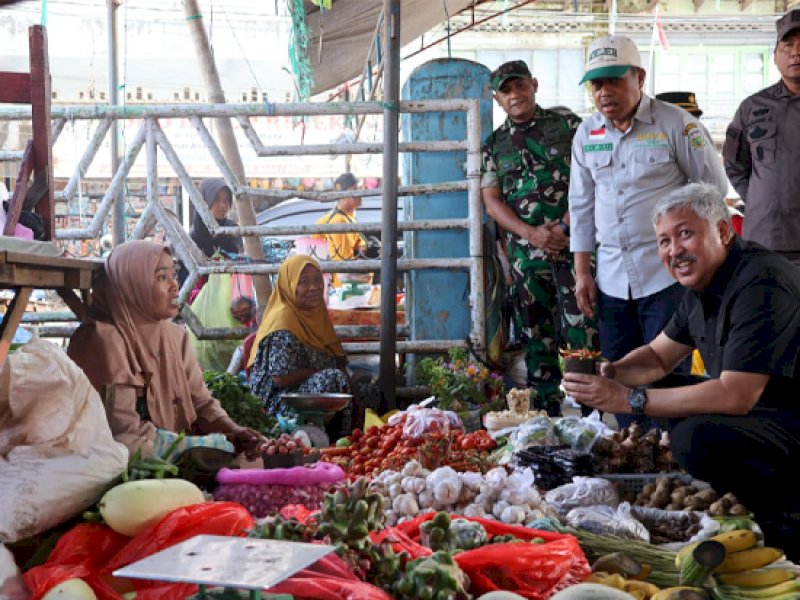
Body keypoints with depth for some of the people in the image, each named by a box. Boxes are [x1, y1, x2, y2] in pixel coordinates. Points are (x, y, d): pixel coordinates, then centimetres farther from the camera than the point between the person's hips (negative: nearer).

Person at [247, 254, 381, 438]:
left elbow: (339, 362, 11)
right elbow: (281, 378, -24)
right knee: (332, 379, -32)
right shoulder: (282, 320, -16)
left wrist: (353, 394, -4)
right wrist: (321, 373, -14)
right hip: (278, 400, -10)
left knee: (370, 393, 12)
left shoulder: (317, 313, 11)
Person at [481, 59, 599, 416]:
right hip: (525, 252, 3)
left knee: (581, 330, -9)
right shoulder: (494, 144, 14)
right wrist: (530, 233, -9)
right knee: (536, 338, 6)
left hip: (573, 244, -3)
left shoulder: (566, 123, 7)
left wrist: (565, 226, -11)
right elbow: (491, 201, 6)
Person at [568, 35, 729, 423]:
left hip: (667, 275, -5)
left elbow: (714, 187, 0)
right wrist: (582, 272, 10)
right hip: (611, 281, 5)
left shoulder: (674, 123, -4)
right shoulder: (587, 134, 10)